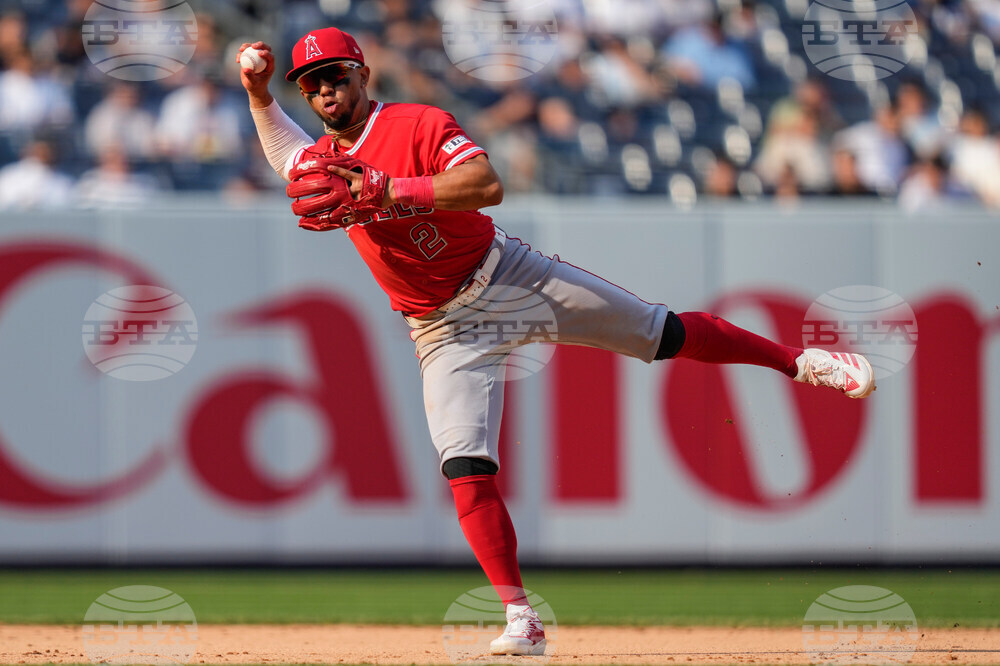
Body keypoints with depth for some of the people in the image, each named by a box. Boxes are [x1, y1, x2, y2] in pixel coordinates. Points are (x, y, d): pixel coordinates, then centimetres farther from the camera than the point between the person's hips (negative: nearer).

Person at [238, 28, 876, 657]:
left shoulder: (419, 125, -13)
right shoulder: (321, 162, 6)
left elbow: (487, 184, -28)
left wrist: (386, 187, -35)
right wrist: (256, 87, 9)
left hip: (508, 276, -4)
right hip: (446, 332, 4)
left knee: (667, 333, -2)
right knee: (466, 471, -13)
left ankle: (799, 360, 17)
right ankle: (521, 620, -12)